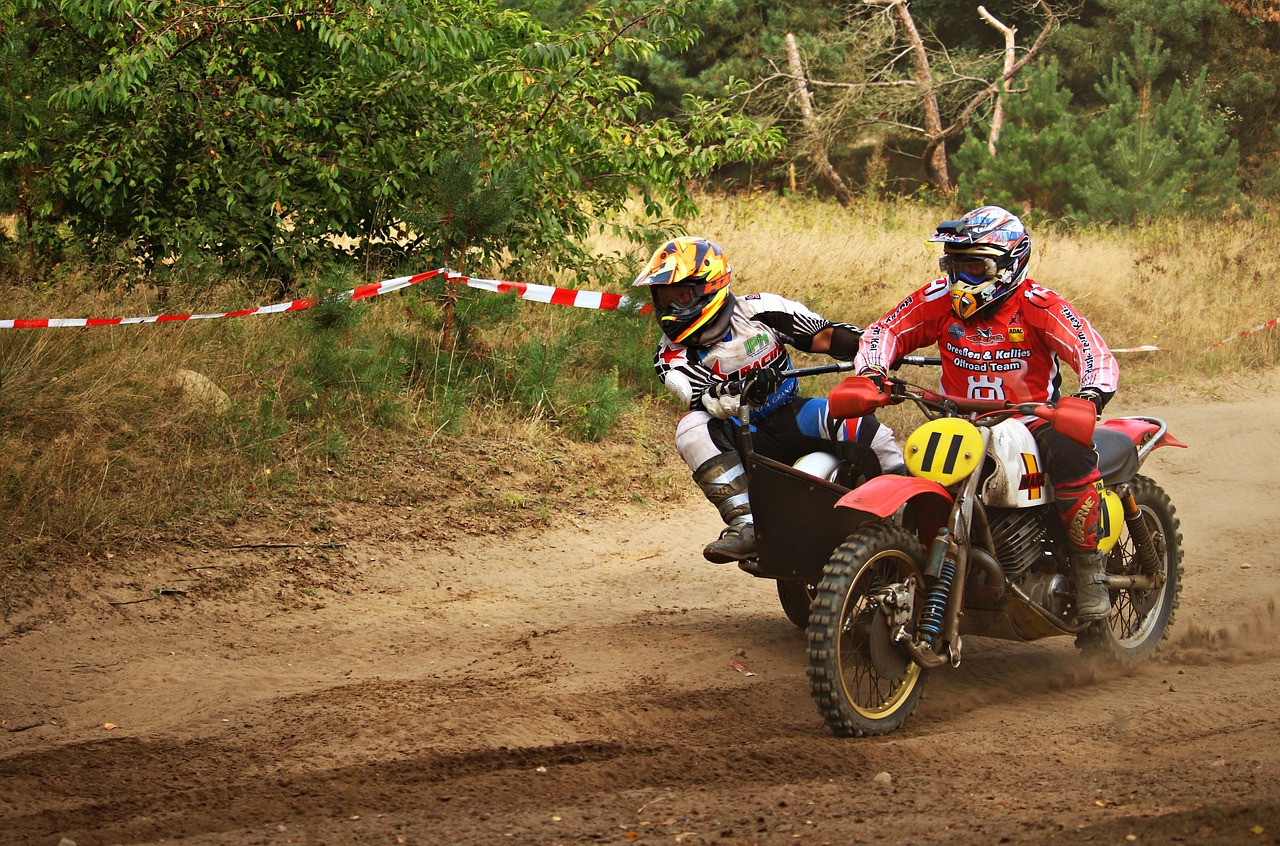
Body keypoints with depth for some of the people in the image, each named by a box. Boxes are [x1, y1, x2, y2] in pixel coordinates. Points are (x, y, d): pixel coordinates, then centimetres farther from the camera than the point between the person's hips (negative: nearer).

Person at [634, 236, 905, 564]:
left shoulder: (757, 310, -4)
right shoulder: (672, 357, -5)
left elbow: (825, 334, -2)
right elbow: (707, 401, -22)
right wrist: (741, 390, -43)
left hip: (793, 417, 0)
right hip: (744, 441, 0)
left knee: (857, 422, -27)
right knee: (692, 430, -31)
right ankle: (746, 525, -39)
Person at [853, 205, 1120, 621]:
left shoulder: (1038, 306, -11)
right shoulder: (940, 299, 0)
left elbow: (1096, 354, -19)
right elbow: (887, 329, 8)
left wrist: (1089, 396, -40)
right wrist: (871, 370, -13)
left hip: (1032, 419, -4)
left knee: (1070, 454, -33)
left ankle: (1090, 570, -16)